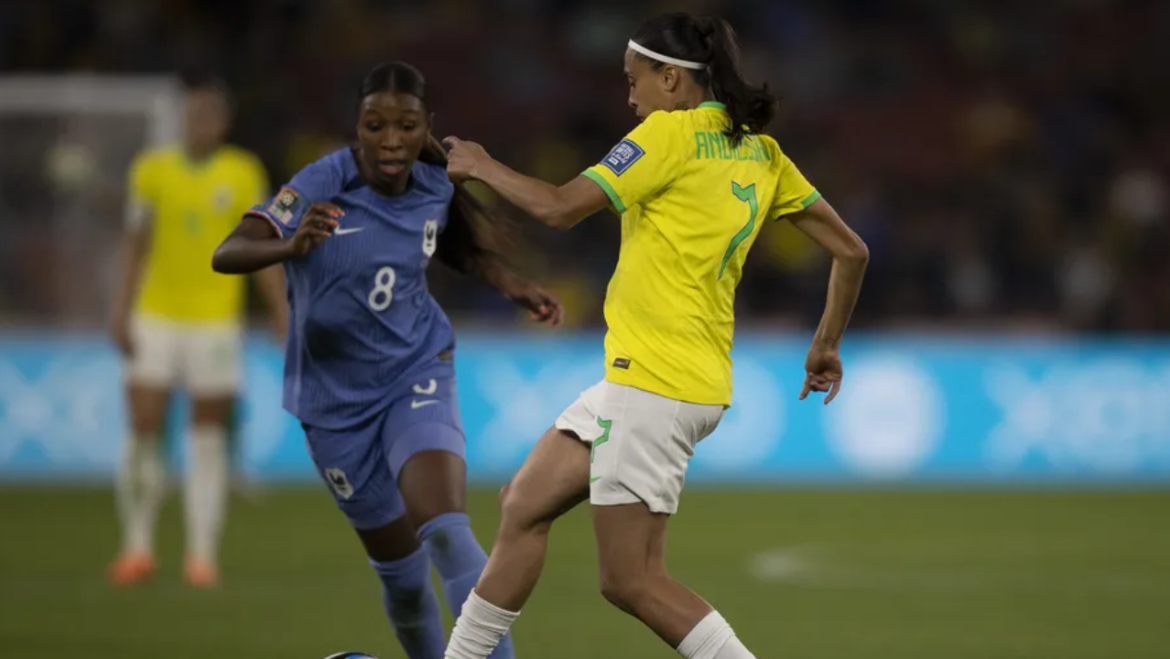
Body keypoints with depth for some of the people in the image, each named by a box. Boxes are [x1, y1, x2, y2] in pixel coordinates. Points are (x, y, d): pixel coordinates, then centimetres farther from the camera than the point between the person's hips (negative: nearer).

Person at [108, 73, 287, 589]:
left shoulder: (244, 174, 2)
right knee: (143, 432, -5)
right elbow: (135, 245, 6)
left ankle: (203, 555, 4)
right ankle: (137, 547, 7)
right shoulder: (152, 170, 4)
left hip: (216, 320, -1)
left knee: (209, 440, 0)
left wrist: (284, 316, -1)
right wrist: (121, 310, -1)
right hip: (156, 317, 1)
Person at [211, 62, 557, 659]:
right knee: (400, 570, 10)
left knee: (444, 531, -25)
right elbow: (226, 255, -35)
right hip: (335, 398, -1)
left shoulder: (436, 190, -9)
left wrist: (513, 288, -1)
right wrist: (291, 246, -55)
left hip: (416, 375, 1)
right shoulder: (321, 185, -22)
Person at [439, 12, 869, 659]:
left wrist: (482, 167, 3)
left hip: (653, 383, -10)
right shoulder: (759, 151, 12)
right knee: (523, 507, 16)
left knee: (631, 581, -8)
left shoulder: (671, 134, -11)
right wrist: (827, 345, 25)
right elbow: (851, 250, 14)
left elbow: (560, 207, -14)